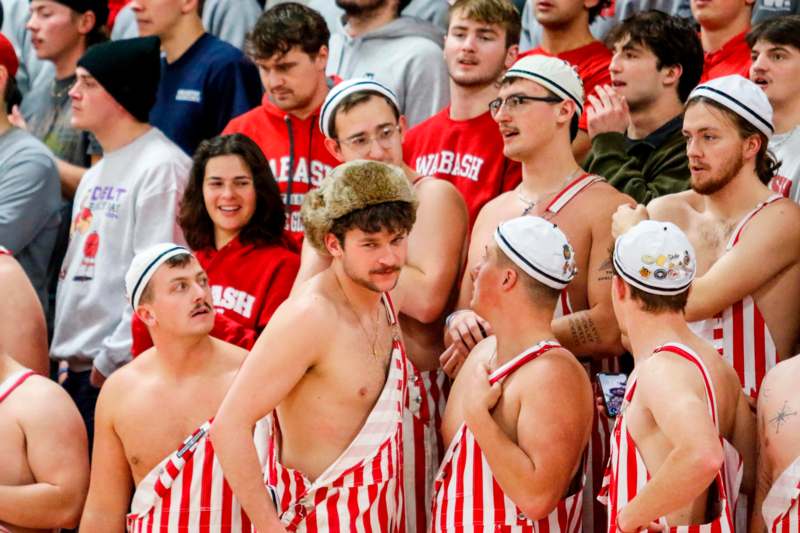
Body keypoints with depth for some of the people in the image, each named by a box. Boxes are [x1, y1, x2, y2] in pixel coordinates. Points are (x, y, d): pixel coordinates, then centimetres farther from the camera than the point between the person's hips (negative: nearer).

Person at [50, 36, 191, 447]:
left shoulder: (161, 167, -11)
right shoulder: (98, 173, 20)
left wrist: (112, 358, -17)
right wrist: (68, 354, 16)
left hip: (123, 370, -9)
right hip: (79, 367, 9)